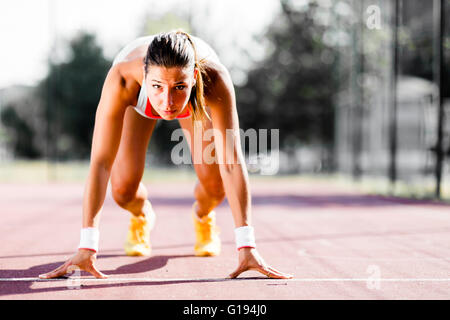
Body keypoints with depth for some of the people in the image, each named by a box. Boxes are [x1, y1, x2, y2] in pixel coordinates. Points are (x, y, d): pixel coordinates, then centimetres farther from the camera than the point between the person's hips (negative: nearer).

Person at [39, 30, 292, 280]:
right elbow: (101, 162, -45)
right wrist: (87, 247, -49)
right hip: (139, 102, 0)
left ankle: (203, 214, 24)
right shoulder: (122, 79, -46)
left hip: (197, 99, 0)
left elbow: (231, 162, -46)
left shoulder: (215, 78, -45)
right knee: (123, 189, -14)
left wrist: (247, 246, -49)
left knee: (215, 186, -15)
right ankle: (142, 216, 25)